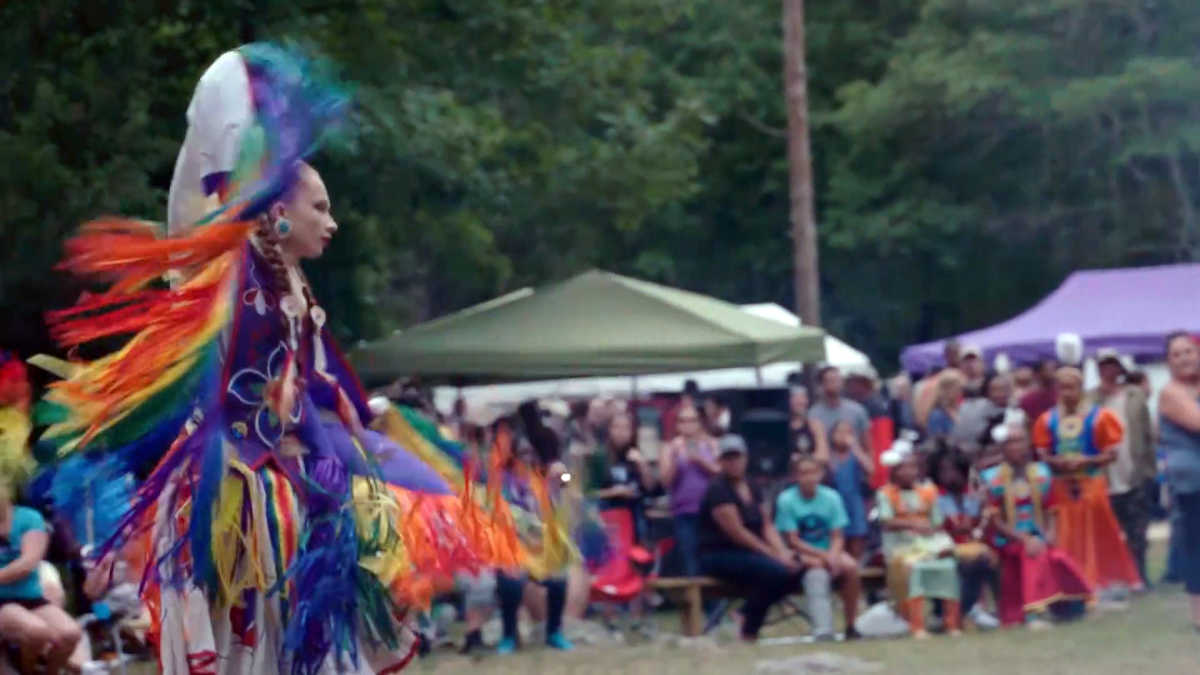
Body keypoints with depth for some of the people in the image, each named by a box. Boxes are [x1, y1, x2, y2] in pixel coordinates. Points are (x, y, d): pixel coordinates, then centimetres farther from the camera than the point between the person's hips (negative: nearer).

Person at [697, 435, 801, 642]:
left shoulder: (752, 490, 15)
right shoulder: (718, 490, -11)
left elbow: (767, 526, 11)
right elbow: (737, 533, -17)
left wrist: (783, 552, -8)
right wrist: (774, 555, -18)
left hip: (748, 554, 8)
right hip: (720, 556, -8)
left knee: (795, 570, -13)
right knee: (776, 571, -28)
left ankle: (748, 613, -1)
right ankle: (749, 630, -13)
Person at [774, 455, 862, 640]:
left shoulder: (831, 497, -1)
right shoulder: (786, 500, -8)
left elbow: (838, 537, -1)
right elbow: (793, 541, -10)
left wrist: (833, 555, -22)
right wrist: (823, 555, -18)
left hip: (829, 551, 3)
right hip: (801, 554, -3)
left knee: (850, 566, -27)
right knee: (816, 566, -35)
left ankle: (850, 626, -15)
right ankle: (823, 630, -43)